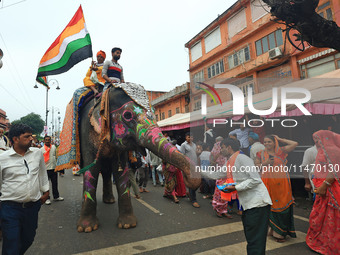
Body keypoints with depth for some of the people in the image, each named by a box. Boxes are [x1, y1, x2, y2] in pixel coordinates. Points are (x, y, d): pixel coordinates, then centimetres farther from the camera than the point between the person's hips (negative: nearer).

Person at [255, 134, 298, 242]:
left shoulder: (281, 151, 3)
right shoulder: (261, 154, 6)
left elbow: (295, 144, -2)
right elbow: (255, 165, 8)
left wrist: (280, 139, 3)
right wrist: (265, 163, -9)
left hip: (282, 182, 0)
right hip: (269, 183, 0)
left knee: (283, 206, 4)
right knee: (271, 206, 6)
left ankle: (282, 231, 20)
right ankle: (276, 231, 22)